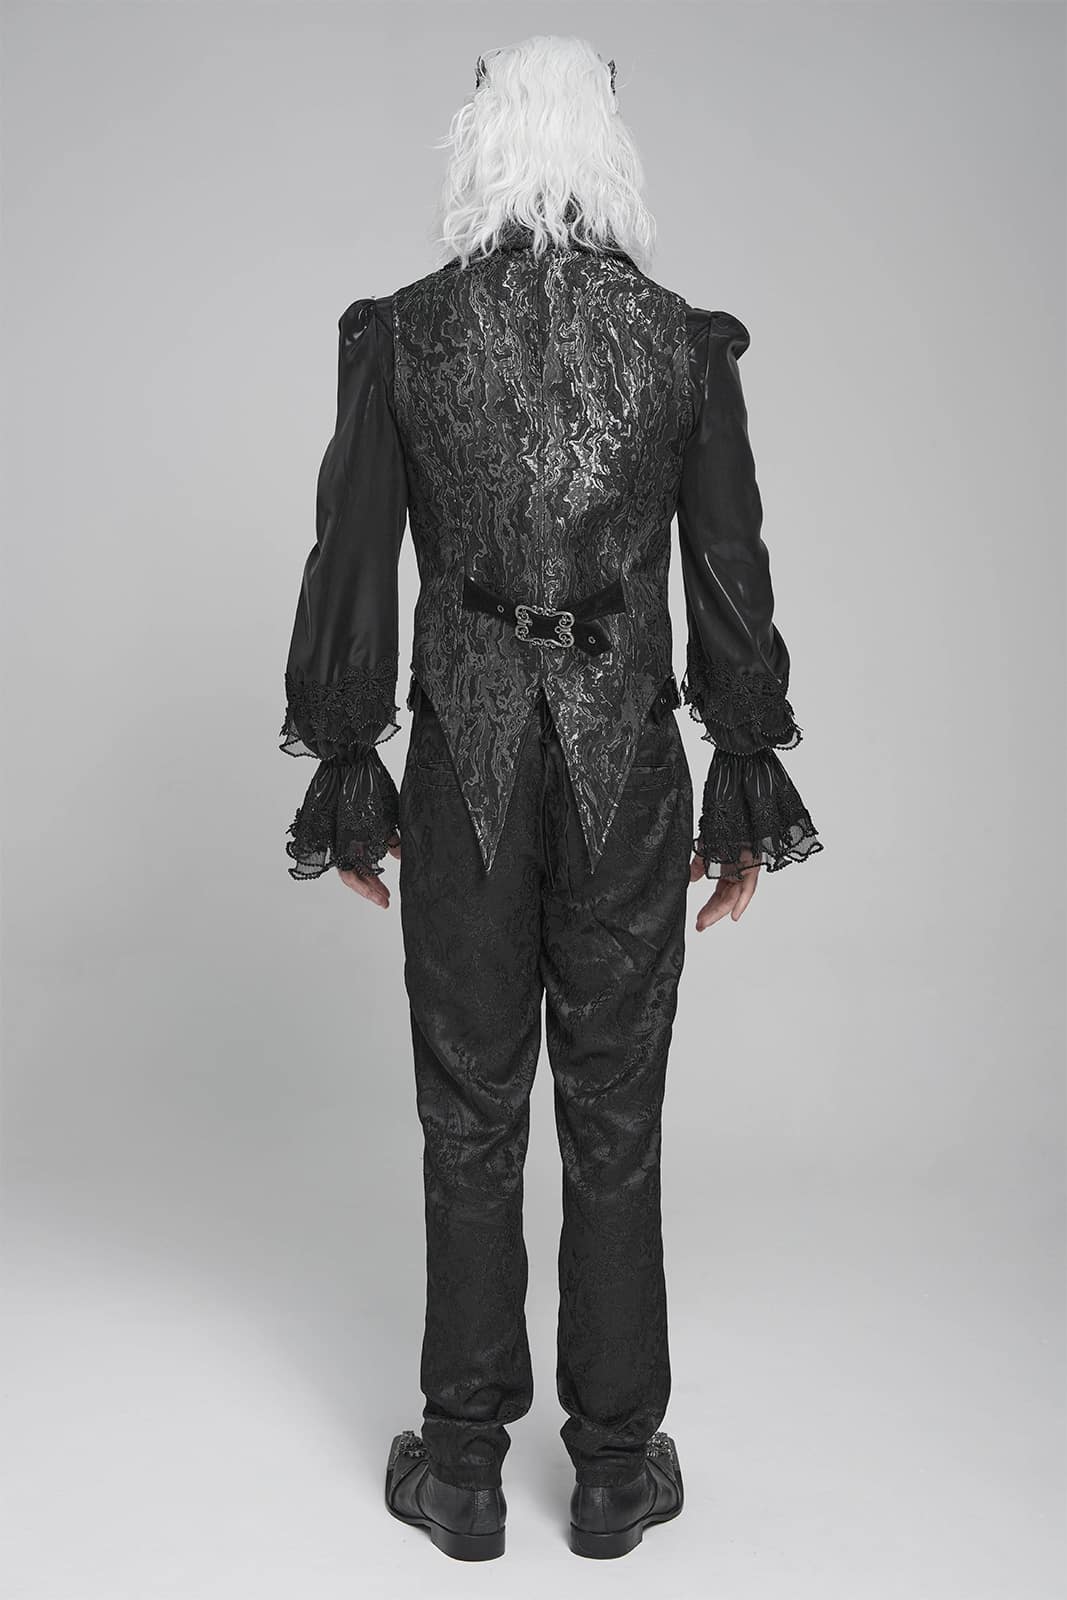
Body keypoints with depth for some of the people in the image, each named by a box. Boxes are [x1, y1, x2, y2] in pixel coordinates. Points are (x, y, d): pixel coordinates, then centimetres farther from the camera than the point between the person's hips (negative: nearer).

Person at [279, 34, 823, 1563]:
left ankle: (464, 1468, 24)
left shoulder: (397, 333, -2)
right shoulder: (686, 341, -1)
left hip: (462, 764, 0)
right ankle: (616, 1467, 25)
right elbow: (733, 582, 1)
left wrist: (348, 781, 7)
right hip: (629, 765, 1)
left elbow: (352, 569, -2)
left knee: (471, 1121, 11)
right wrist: (747, 795, 9)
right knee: (616, 1122, 11)